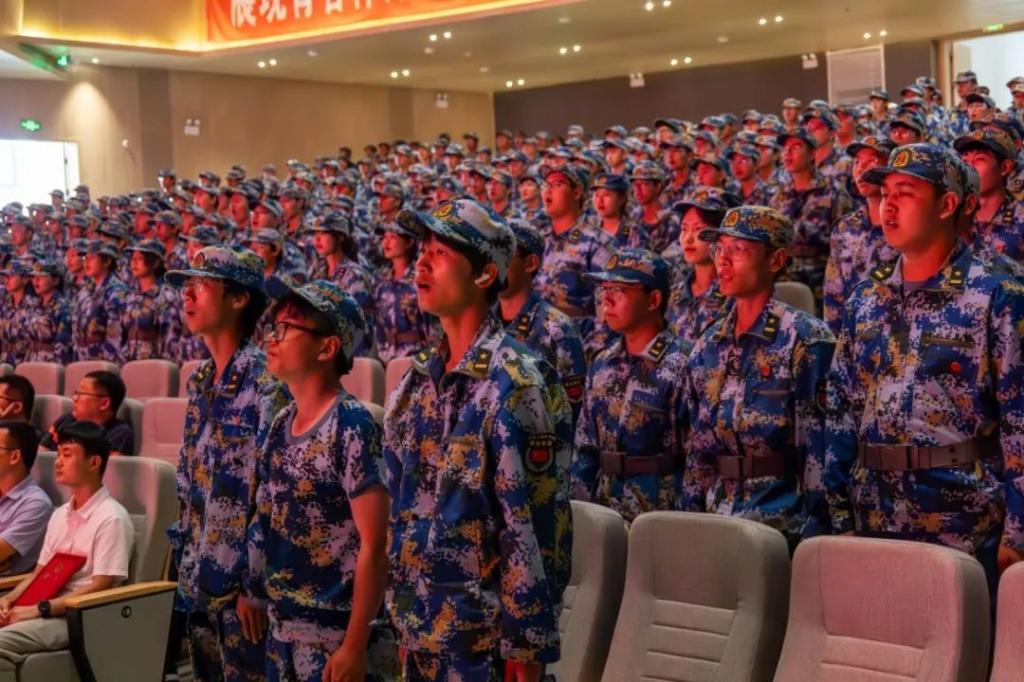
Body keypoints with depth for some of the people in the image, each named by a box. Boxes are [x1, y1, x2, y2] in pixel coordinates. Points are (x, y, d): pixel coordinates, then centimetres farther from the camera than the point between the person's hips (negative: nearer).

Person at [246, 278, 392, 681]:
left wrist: (355, 648, -19)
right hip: (281, 630, 7)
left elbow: (373, 547, -18)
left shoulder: (352, 428, -16)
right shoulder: (281, 425, 6)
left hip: (334, 638, -7)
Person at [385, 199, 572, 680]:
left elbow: (535, 524, -18)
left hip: (485, 640, -7)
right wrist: (402, 617, 14)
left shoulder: (518, 384, -16)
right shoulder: (417, 380, 7)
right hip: (419, 632, 7)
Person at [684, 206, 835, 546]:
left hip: (781, 520, -5)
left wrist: (812, 530, -13)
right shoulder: (707, 348, 14)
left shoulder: (805, 339, -5)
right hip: (716, 516, 6)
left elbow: (819, 446, -10)